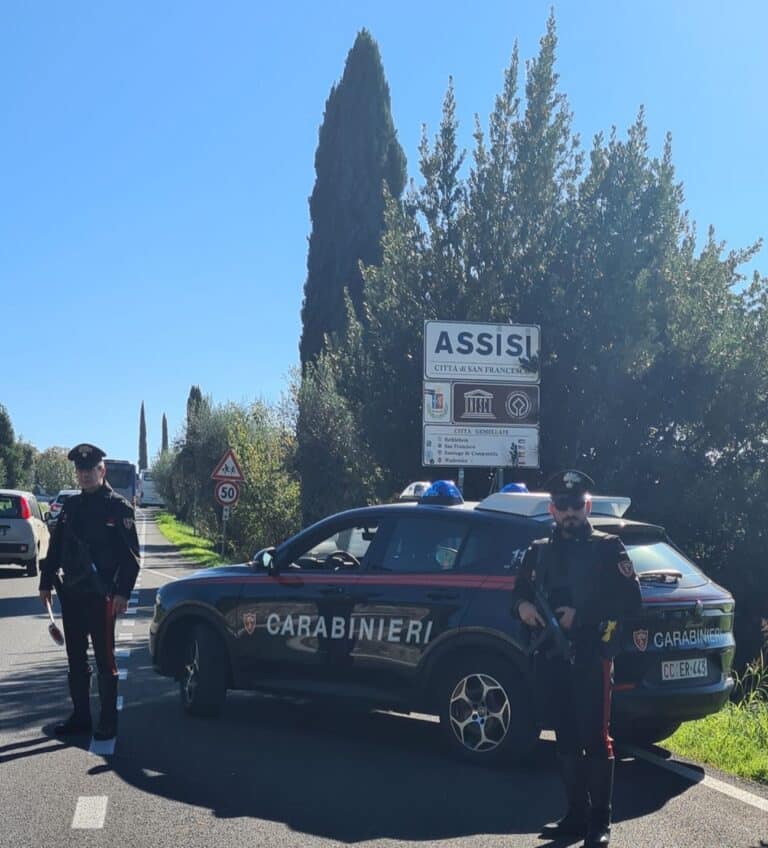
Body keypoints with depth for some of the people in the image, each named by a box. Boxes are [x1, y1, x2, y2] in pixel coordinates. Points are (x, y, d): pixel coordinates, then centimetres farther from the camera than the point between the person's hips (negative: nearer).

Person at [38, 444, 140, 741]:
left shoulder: (118, 507, -5)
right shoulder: (71, 505, 12)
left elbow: (130, 555, -9)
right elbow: (55, 547, 16)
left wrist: (122, 592, -16)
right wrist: (46, 582, 12)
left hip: (101, 595, -6)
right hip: (71, 593, 6)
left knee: (104, 659, -1)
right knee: (76, 659, 12)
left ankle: (108, 721, 6)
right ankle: (80, 716, 22)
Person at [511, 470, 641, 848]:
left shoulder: (607, 547, 2)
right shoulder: (539, 550, 15)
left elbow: (630, 600, -5)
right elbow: (520, 590, 20)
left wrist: (581, 615, -14)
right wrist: (522, 606, -4)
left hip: (591, 656, -4)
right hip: (552, 658, 5)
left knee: (595, 739, -5)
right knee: (566, 740, 9)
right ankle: (576, 815, 19)